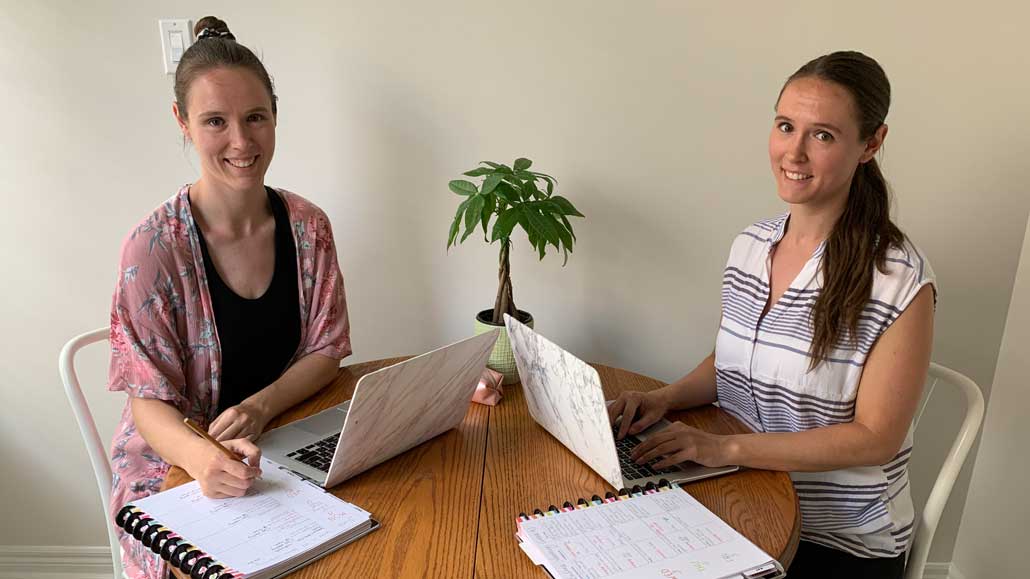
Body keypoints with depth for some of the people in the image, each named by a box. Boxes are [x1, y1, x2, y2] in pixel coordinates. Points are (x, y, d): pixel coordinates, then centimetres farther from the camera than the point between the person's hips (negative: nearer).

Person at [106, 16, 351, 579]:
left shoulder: (308, 227, -4)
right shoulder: (154, 247, -16)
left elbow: (325, 350, 1)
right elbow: (150, 401, -13)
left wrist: (258, 407, -18)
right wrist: (203, 457, -34)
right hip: (173, 463, -3)